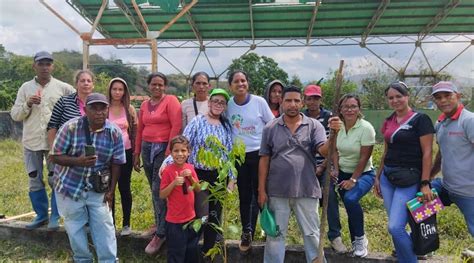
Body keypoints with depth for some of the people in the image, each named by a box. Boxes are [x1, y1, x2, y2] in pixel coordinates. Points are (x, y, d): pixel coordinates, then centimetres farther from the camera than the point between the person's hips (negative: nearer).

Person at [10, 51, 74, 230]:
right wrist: (27, 104, -13)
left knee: (56, 180, 2)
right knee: (34, 181, 11)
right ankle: (41, 215, 25)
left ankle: (55, 216, 15)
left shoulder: (63, 88, -1)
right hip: (31, 142, 3)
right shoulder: (25, 88, 5)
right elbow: (15, 115, 4)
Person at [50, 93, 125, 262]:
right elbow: (55, 156, -11)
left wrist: (111, 190, -4)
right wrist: (78, 161, -29)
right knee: (75, 227, 11)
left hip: (98, 189, 1)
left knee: (104, 226, 3)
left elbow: (116, 163, -3)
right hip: (70, 186, 0)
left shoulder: (114, 132, -10)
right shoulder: (70, 127, -15)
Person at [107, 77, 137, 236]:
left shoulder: (130, 109, 1)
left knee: (124, 188, 8)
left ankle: (126, 224, 18)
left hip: (125, 152, 0)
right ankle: (110, 223, 20)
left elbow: (134, 132, 5)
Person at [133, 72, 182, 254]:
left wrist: (169, 151, -18)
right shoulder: (144, 104, 13)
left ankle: (161, 233, 4)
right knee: (155, 189, 12)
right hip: (147, 148, 6)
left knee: (159, 190, -6)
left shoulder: (171, 101, -6)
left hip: (164, 148, -6)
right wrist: (136, 153, 15)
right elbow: (140, 130, 16)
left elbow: (176, 126, -14)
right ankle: (160, 223, 27)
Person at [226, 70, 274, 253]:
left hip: (260, 153, -2)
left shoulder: (259, 101, -8)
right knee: (244, 195, 11)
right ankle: (247, 232, 27)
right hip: (239, 156, 2)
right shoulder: (228, 105, -1)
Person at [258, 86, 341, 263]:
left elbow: (324, 151, -14)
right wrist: (262, 190, 0)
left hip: (306, 190, 0)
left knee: (312, 234, 12)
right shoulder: (270, 128, 1)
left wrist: (334, 133, -33)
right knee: (275, 235, 13)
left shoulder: (314, 126, 0)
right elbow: (264, 160, 2)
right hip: (277, 191, 1)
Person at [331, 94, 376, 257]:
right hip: (342, 172, 4)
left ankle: (360, 239, -5)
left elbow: (364, 158, -16)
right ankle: (356, 242, 27)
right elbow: (335, 151, 6)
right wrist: (336, 169, -9)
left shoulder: (366, 128, -16)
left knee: (350, 198, -28)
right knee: (350, 207, 2)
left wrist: (353, 180, -18)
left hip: (363, 173, -4)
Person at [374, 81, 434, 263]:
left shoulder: (420, 119, -7)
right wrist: (378, 177, 17)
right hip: (387, 177, 6)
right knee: (395, 225, 10)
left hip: (409, 178, -6)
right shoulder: (388, 122, 12)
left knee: (395, 227, -12)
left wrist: (425, 184, -15)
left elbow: (427, 153, -10)